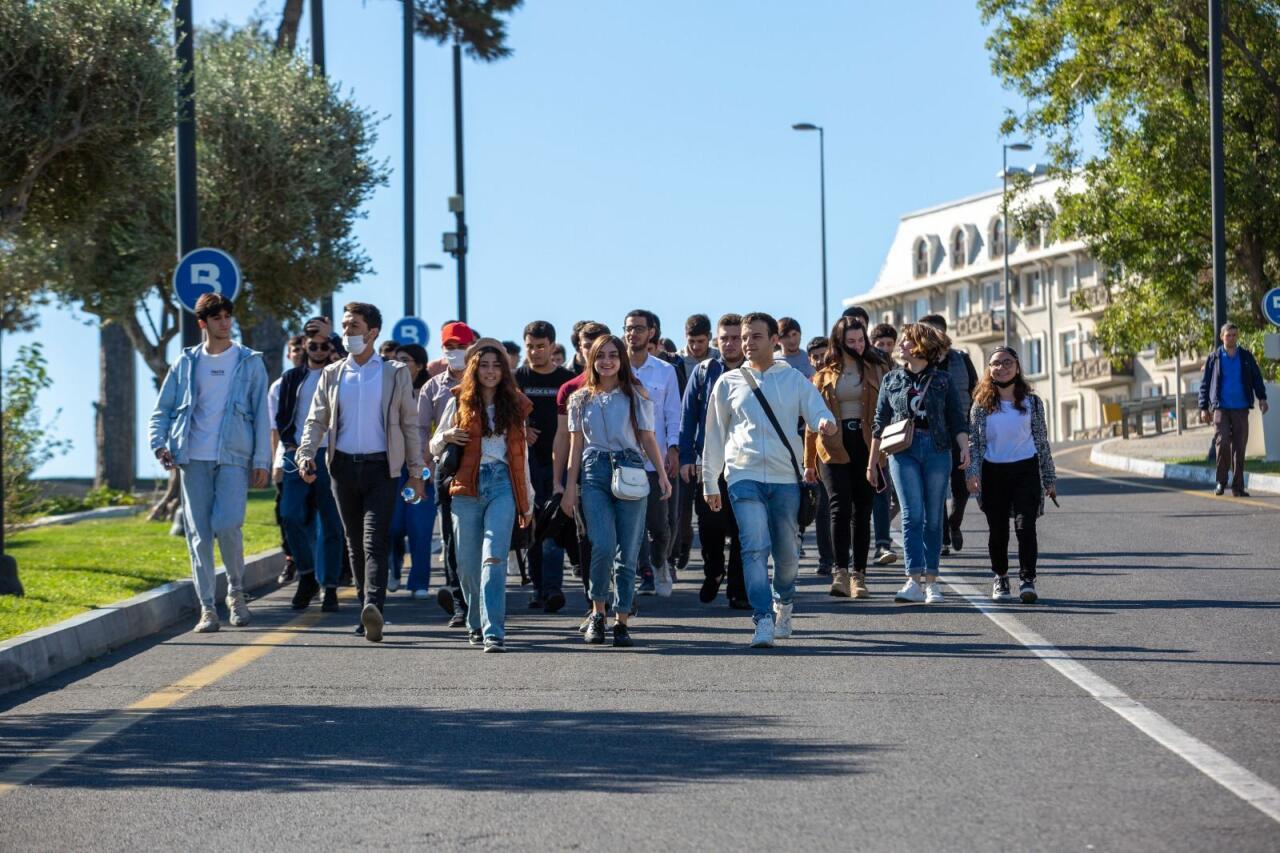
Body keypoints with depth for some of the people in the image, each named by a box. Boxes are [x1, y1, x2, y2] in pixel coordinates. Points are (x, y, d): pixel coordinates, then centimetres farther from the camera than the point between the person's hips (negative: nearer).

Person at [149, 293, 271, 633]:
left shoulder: (250, 362, 7)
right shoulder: (186, 363, 11)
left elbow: (262, 415, 5)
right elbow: (162, 409, 13)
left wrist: (262, 461, -2)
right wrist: (159, 443, -4)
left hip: (234, 458, -2)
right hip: (194, 458, 2)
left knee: (227, 525, -15)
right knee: (199, 534, -1)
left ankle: (236, 591, 8)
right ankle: (207, 607, 4)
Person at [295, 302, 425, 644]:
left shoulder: (396, 374, 5)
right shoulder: (332, 374, 12)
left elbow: (409, 424, 7)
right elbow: (316, 420, 11)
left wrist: (416, 473, 4)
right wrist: (306, 455, -7)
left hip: (381, 467, -4)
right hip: (344, 465, 4)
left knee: (375, 540, -16)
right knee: (355, 542, 8)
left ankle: (373, 608, -30)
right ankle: (366, 610, 15)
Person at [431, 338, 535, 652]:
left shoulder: (515, 405, 12)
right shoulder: (458, 402, 7)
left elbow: (522, 455, 16)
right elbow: (434, 447, 12)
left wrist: (527, 502, 15)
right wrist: (446, 437, -12)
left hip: (502, 486, -1)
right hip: (467, 488, 1)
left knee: (494, 558, -15)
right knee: (469, 564, 4)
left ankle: (494, 632, -22)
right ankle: (476, 624, 26)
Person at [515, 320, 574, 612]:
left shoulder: (568, 380, 6)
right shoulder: (516, 379, 7)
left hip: (558, 461, -2)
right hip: (527, 463, 2)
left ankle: (552, 588, -20)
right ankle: (539, 588, 12)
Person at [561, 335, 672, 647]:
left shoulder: (636, 396, 10)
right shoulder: (581, 399, 13)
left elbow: (647, 438, 8)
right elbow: (576, 445, 13)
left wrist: (662, 475, -3)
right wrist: (570, 488, 8)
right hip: (594, 472, 0)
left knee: (627, 551, -1)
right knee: (603, 545, -16)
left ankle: (621, 621, 6)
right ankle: (598, 612, 1)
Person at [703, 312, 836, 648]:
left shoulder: (794, 379, 9)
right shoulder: (728, 383, 10)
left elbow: (816, 410, -1)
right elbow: (715, 434, 14)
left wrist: (826, 423, -26)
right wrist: (710, 483, 14)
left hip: (785, 477, 1)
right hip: (744, 476, -1)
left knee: (787, 551, 10)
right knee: (755, 547, -16)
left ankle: (783, 604, 37)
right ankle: (764, 620, -17)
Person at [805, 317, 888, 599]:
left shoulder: (876, 370, 10)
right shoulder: (824, 376, 11)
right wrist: (809, 462, 10)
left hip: (866, 445, 1)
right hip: (834, 447, -1)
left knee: (862, 511, 3)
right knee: (840, 507, -13)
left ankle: (858, 575, 8)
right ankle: (841, 572, -19)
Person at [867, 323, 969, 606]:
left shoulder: (942, 380, 7)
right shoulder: (892, 379, 11)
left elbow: (957, 420, 6)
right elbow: (880, 423, 13)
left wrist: (965, 447, -12)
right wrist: (872, 463, 11)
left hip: (937, 451, 0)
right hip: (903, 451, 0)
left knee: (934, 518, 3)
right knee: (912, 515, -11)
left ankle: (931, 582, 9)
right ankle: (915, 581, -17)